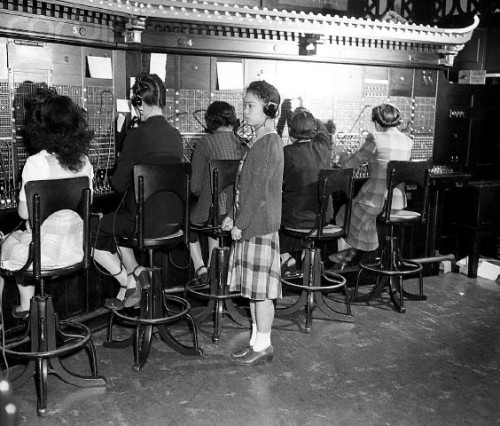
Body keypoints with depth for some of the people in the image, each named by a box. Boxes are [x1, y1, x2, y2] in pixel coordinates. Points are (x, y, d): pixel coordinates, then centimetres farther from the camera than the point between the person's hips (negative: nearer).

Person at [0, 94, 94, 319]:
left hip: (45, 248, -6)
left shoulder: (36, 163, -18)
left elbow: (24, 212, -14)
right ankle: (26, 305, 38)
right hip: (76, 248, 6)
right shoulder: (84, 162, -3)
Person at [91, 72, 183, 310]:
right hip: (172, 220, 8)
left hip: (145, 221, -8)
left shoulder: (138, 135, -18)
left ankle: (129, 282, 12)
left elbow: (118, 184, -14)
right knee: (114, 226, 31)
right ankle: (136, 273, 25)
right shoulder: (176, 136, 3)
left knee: (93, 233, 13)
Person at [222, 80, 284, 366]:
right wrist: (234, 216, 16)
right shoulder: (260, 142, 15)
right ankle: (258, 340, 26)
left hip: (260, 228, -10)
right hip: (251, 225, 10)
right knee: (253, 289, 15)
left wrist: (240, 224, -14)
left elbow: (258, 191, -19)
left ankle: (263, 346, 11)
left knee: (261, 290, 0)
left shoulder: (268, 144, -16)